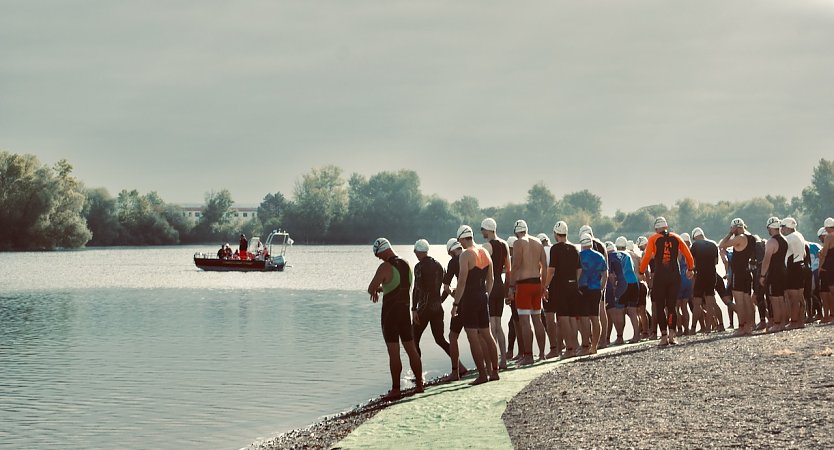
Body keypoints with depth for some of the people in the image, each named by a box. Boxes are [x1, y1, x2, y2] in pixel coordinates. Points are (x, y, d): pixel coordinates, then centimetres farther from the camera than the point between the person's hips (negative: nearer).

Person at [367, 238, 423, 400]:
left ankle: (396, 389, -4)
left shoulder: (385, 267, -15)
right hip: (405, 310, 7)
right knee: (411, 349, 13)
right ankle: (419, 384, 16)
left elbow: (371, 288, -17)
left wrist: (376, 290, 7)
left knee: (393, 353, -5)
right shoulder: (406, 265, 9)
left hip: (390, 312, -7)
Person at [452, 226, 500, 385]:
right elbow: (490, 280, 14)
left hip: (469, 299, -7)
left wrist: (456, 304, -13)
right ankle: (493, 371, 15)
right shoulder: (485, 252, 9)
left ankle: (483, 374, -7)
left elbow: (462, 282, -18)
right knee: (486, 335, 13)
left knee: (473, 337, -5)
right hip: (483, 297, 7)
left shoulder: (465, 255, -13)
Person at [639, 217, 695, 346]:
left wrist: (641, 272, 3)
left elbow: (647, 257, -8)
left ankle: (664, 336, -3)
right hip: (675, 276, 2)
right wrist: (690, 269, 25)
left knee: (659, 307, 5)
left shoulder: (653, 239, 1)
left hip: (659, 276, -2)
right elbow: (688, 254, 11)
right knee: (671, 306, 8)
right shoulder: (676, 238, 9)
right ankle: (672, 335, -4)